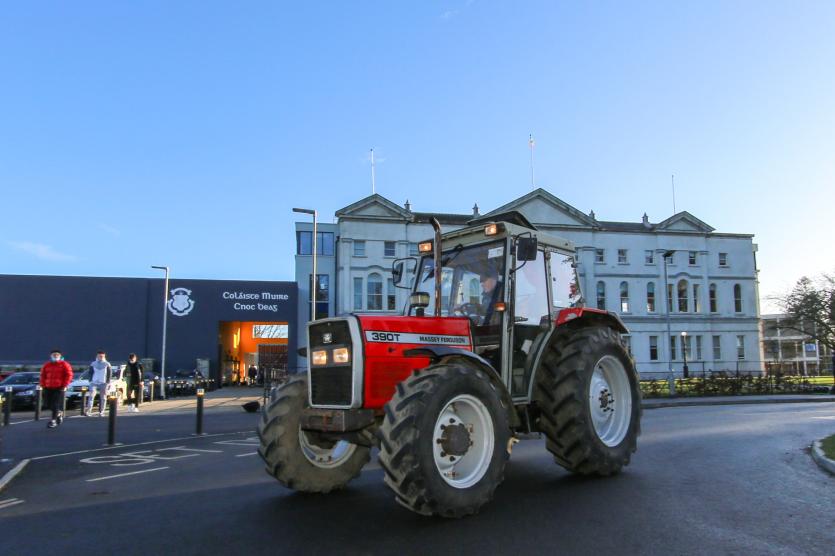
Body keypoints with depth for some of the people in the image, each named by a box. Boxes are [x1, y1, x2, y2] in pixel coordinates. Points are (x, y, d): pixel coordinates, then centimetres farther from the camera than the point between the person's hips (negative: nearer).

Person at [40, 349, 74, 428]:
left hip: (59, 388, -5)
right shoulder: (46, 365, 11)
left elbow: (69, 375, -6)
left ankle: (54, 420, -4)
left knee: (56, 404, -9)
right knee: (49, 404, 9)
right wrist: (43, 385, 8)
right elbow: (43, 376, 17)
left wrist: (65, 385, -11)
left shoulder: (64, 365, -3)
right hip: (48, 388, 5)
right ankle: (59, 413, 33)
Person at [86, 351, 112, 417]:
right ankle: (88, 410, -20)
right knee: (91, 396, -15)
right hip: (94, 383, 0)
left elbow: (110, 374, 4)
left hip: (103, 383, 0)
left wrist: (108, 382, -4)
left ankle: (101, 412, 7)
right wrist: (90, 380, 1)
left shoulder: (107, 364, 3)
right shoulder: (93, 364, 7)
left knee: (103, 398, 1)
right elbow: (90, 372, 13)